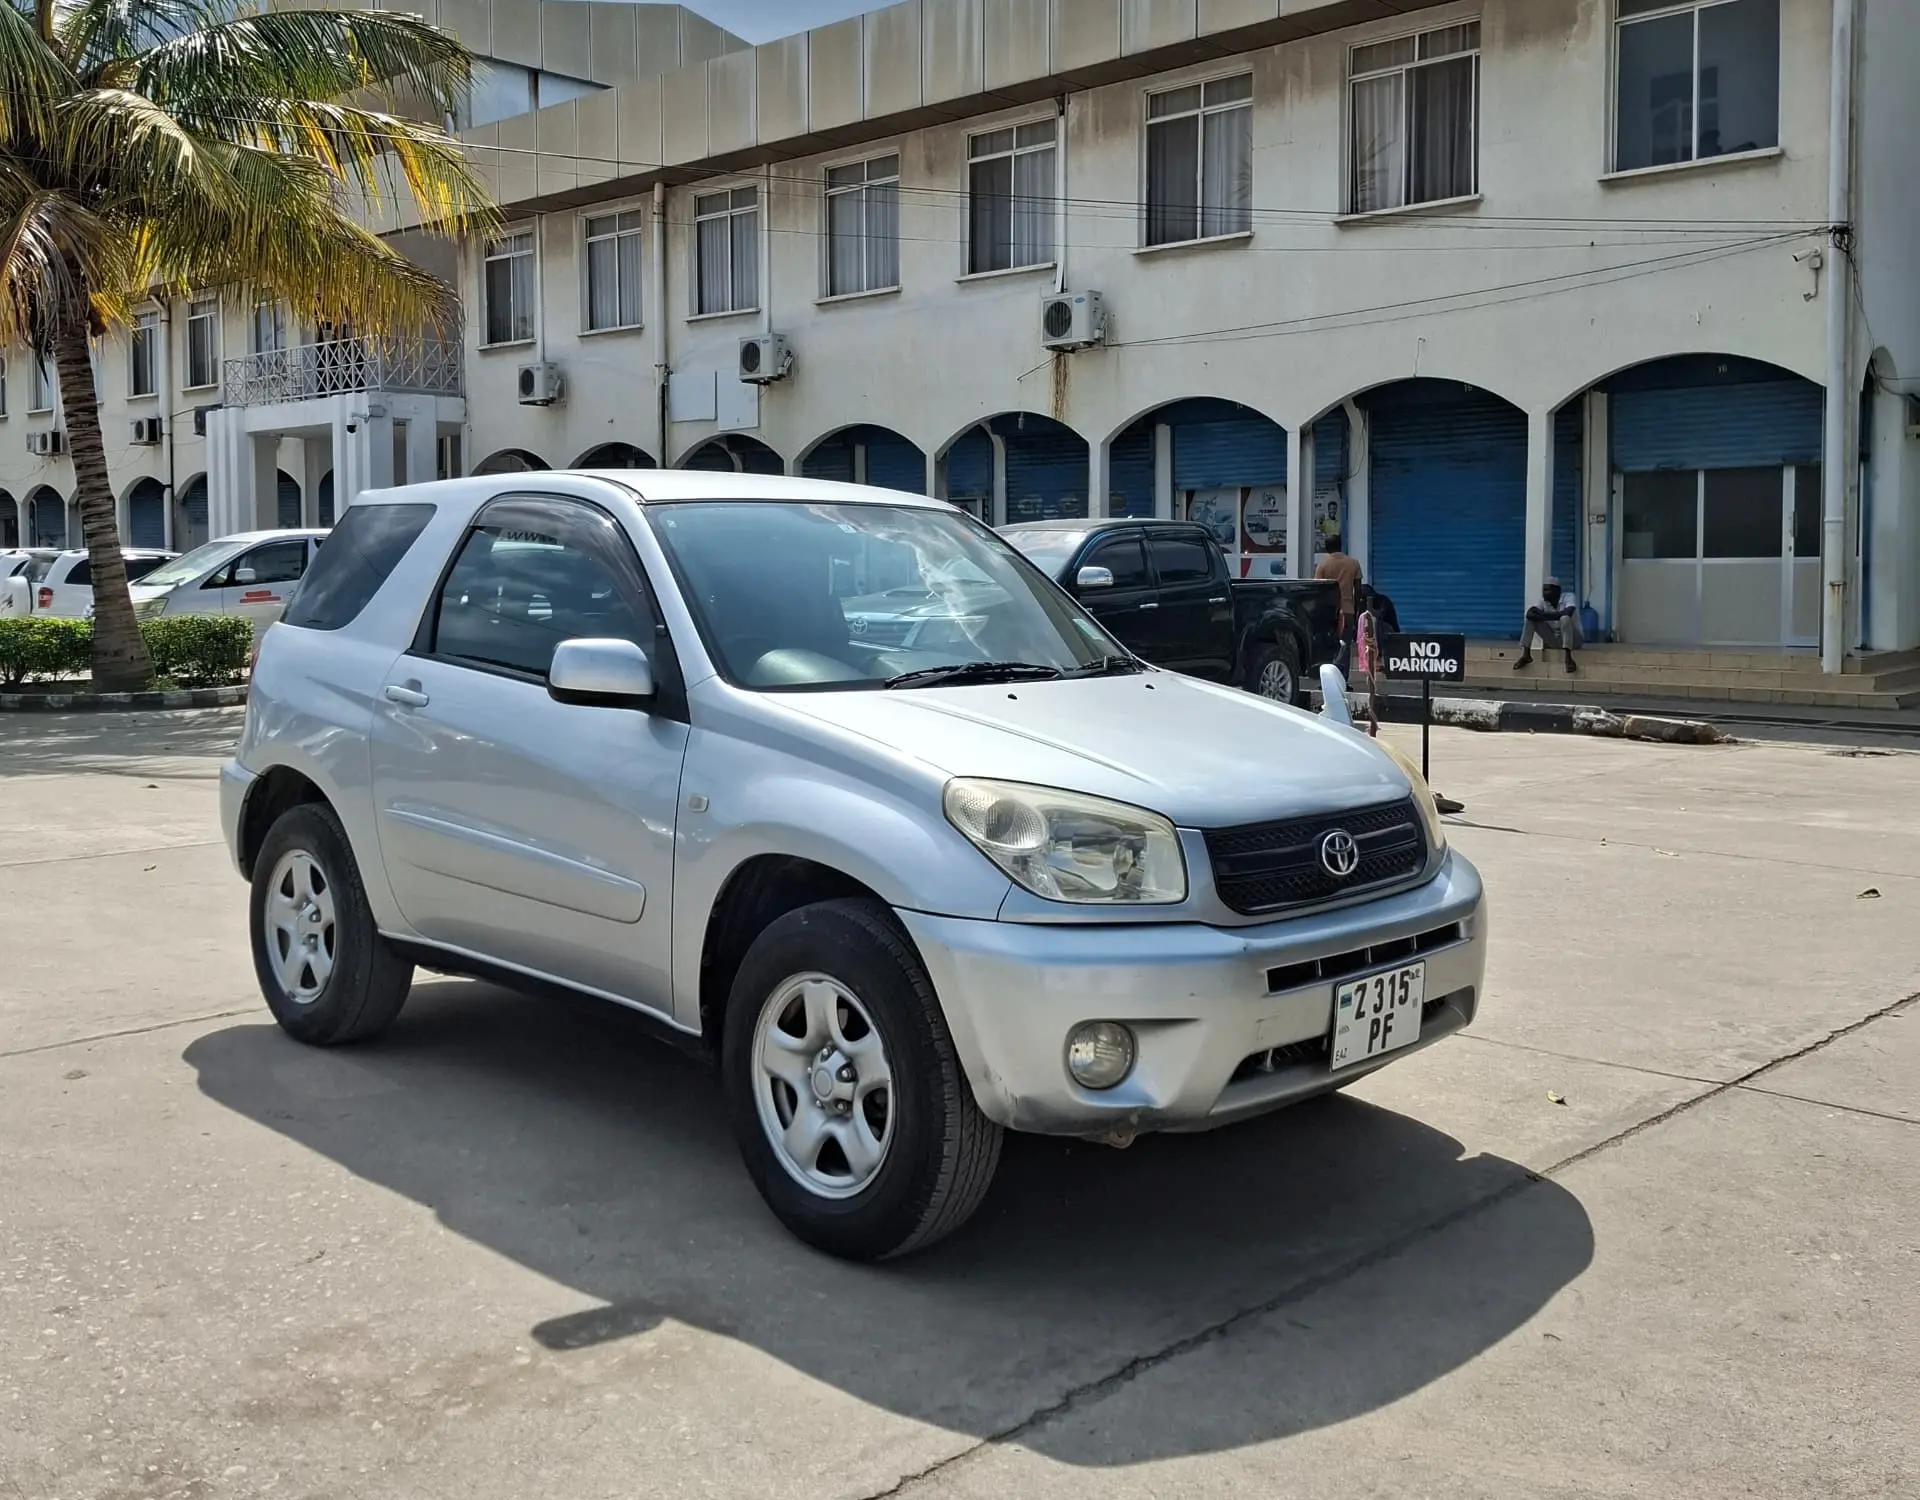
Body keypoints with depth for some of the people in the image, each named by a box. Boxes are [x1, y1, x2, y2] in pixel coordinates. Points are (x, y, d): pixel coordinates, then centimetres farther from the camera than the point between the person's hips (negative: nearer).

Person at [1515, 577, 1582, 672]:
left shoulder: (1568, 597, -13)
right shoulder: (1544, 602, 0)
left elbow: (1567, 613, -34)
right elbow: (1529, 613, -15)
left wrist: (1544, 616, -30)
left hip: (1573, 638, -5)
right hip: (1553, 639, 5)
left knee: (1564, 618, -35)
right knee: (1531, 617, -10)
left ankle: (1568, 658, -39)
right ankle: (1525, 654, -18)